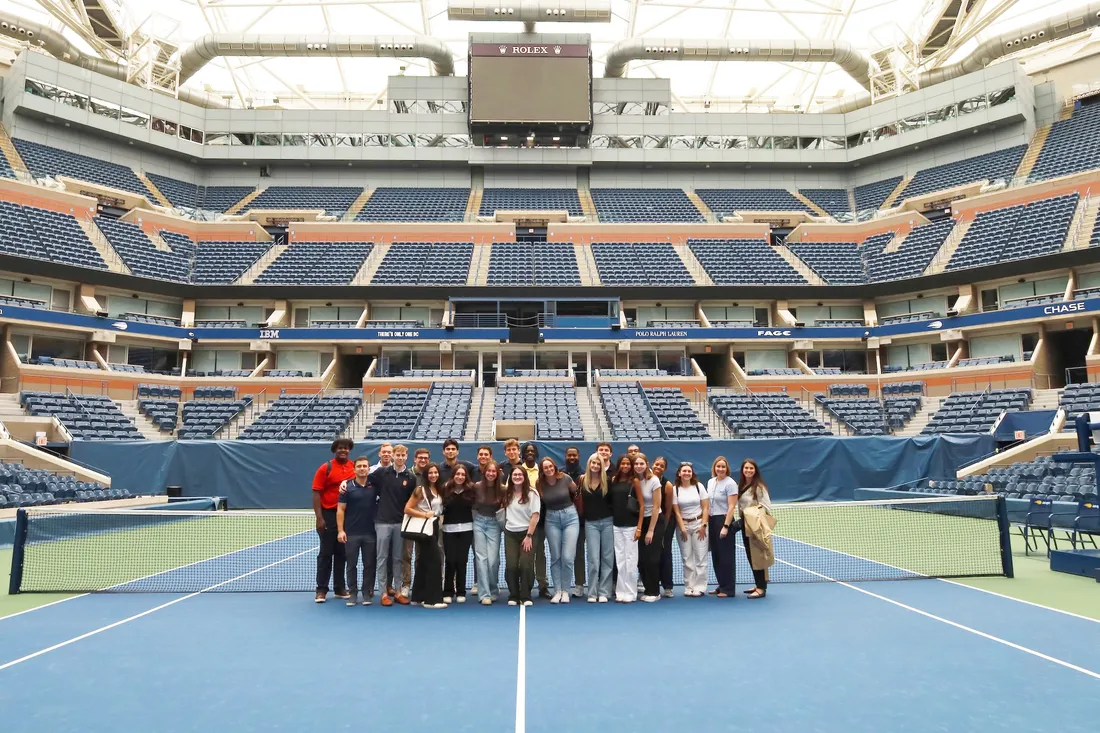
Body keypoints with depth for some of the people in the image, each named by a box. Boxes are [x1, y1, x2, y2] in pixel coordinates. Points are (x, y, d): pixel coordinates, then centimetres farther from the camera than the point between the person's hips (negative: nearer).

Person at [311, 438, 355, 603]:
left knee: (342, 552, 12)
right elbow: (316, 493, -8)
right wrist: (319, 517, -14)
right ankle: (321, 589, 11)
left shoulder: (355, 468, 5)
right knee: (326, 553, 3)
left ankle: (340, 588, 21)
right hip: (329, 515, -4)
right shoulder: (325, 468, -5)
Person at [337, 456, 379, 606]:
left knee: (369, 565, 6)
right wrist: (340, 530, -10)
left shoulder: (374, 485, 1)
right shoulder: (348, 487, -4)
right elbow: (340, 509, -3)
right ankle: (352, 593, 17)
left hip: (370, 533, 1)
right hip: (351, 533, -1)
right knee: (352, 565, 6)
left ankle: (367, 593, 17)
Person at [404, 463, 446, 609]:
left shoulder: (438, 490, 9)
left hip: (434, 527, 7)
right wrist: (424, 515, -17)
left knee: (423, 562, 12)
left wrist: (436, 516, 4)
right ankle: (432, 599, -5)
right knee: (435, 561, -10)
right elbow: (407, 509, -14)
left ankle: (418, 597, 20)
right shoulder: (420, 489, -11)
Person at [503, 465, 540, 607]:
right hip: (510, 534, 3)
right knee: (511, 566, -5)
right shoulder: (507, 494, 6)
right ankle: (513, 596, 9)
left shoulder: (532, 493, -6)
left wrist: (529, 536, -12)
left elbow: (535, 516, -9)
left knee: (526, 565, -10)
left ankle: (526, 596, 4)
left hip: (527, 533, -3)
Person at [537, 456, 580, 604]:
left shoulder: (565, 478, -11)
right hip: (551, 520, 2)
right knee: (555, 557, 5)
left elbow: (576, 491, 7)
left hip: (570, 517, -2)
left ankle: (565, 591, 7)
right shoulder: (540, 485, -6)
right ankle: (557, 591, 14)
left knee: (567, 557, -8)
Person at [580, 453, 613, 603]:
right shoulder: (583, 481, -1)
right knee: (593, 559, -1)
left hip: (607, 522, 0)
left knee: (607, 558, 4)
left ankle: (604, 592, 12)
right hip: (590, 523, 0)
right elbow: (580, 500, 8)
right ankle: (592, 593, 7)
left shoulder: (607, 481, -3)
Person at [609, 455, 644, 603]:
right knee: (619, 561, 8)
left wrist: (639, 527, -10)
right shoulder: (613, 481, 7)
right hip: (616, 525, 4)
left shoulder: (634, 481, -3)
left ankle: (630, 593, 9)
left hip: (630, 525, -3)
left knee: (630, 560, 0)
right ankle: (621, 592, 15)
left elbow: (641, 505, -4)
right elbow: (610, 503, 7)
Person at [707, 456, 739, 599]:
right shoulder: (710, 482, 10)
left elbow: (732, 507, -16)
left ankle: (728, 589, 8)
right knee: (716, 555, 12)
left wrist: (725, 526, -20)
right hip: (712, 521, 7)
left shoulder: (730, 483, -12)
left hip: (724, 521, -7)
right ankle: (721, 586, 24)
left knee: (726, 556, -1)